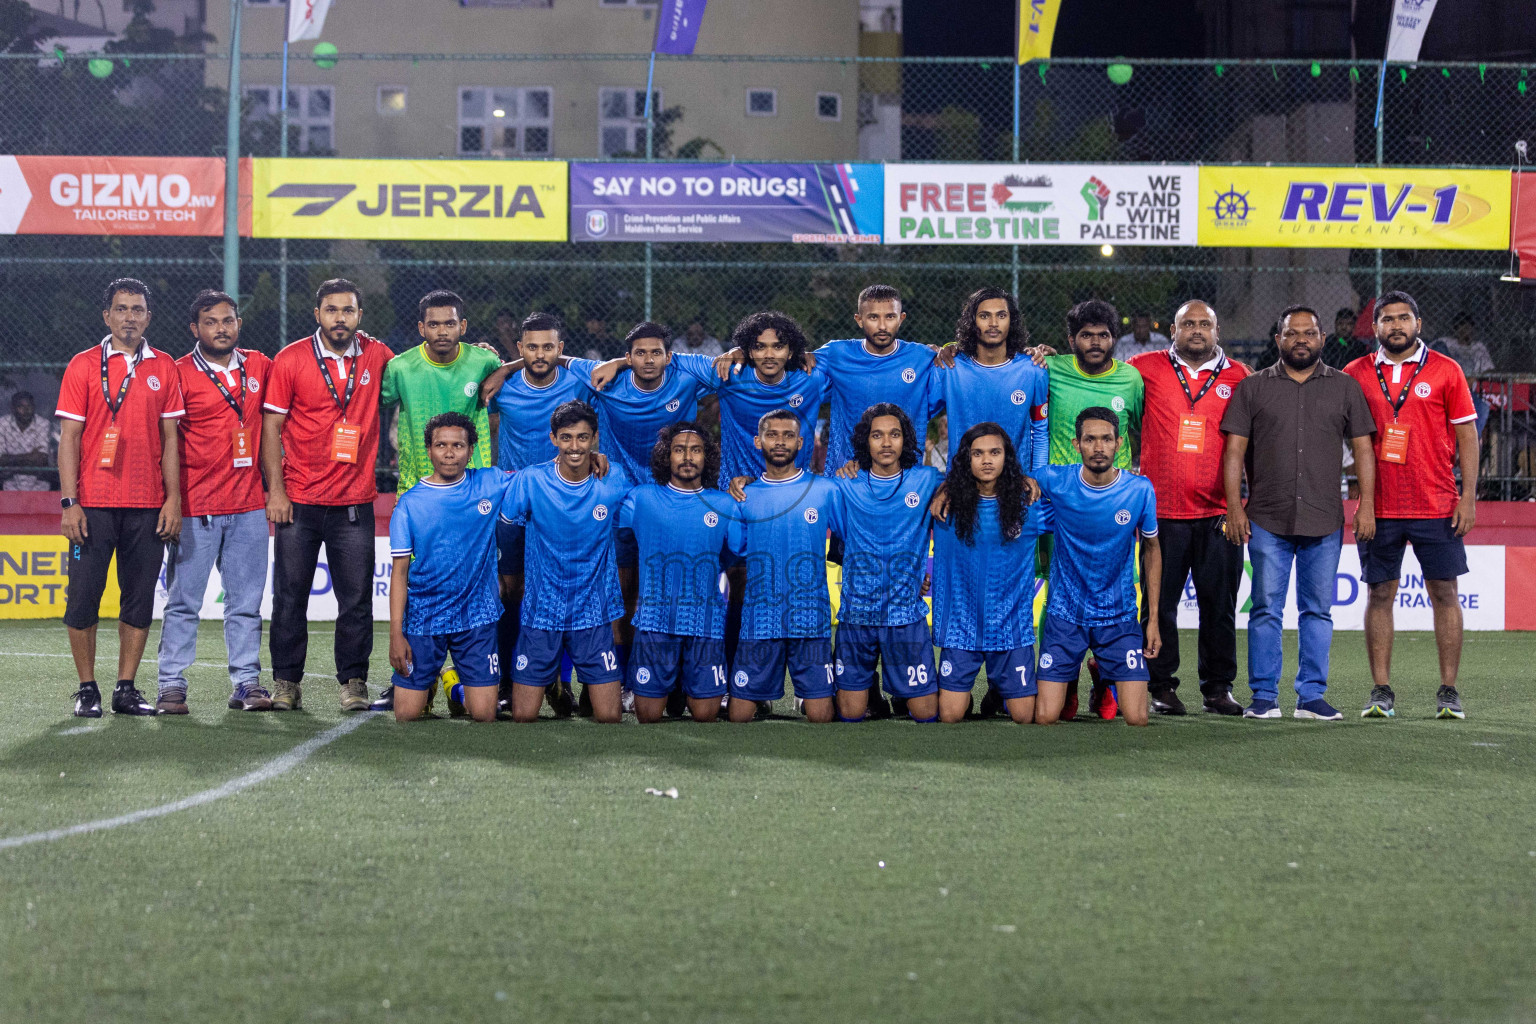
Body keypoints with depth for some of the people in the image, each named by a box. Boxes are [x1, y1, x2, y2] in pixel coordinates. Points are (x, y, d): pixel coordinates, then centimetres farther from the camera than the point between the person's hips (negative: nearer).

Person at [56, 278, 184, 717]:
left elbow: (170, 437, 9)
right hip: (94, 503, -2)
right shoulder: (84, 365, 2)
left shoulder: (164, 368, 9)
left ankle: (126, 689, 12)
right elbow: (69, 437, -1)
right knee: (84, 595, -2)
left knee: (140, 598, 4)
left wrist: (173, 499, 1)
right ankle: (87, 689, 8)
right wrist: (69, 502, -8)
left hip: (148, 506, 2)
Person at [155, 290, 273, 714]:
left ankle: (246, 682, 13)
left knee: (246, 601, 7)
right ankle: (172, 686, 3)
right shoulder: (180, 374, -3)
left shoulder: (260, 367, 9)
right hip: (196, 507, -4)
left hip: (249, 505, 4)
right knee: (183, 601, -1)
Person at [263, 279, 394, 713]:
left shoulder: (376, 356, 5)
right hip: (298, 501, -1)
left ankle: (353, 682, 11)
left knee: (356, 599, 1)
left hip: (355, 503, 1)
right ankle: (286, 683, 12)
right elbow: (271, 426, 0)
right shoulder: (290, 360, -1)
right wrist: (275, 490, -7)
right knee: (290, 596, 3)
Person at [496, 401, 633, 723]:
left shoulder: (615, 482, -5)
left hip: (594, 614, 1)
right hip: (541, 610, 0)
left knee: (609, 716, -4)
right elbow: (502, 527, 3)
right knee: (523, 717, 1)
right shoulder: (530, 481, -9)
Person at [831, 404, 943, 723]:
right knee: (850, 714, 1)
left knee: (926, 713, -2)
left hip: (907, 614, 0)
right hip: (856, 613, 0)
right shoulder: (846, 487, 3)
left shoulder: (927, 481, 3)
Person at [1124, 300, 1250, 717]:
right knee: (1159, 602, 2)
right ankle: (1161, 686, 11)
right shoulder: (1146, 369, 6)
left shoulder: (1239, 376, 8)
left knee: (1219, 603, 4)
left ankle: (1218, 687, 13)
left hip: (1218, 513, 1)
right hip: (1162, 510, -1)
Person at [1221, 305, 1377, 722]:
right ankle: (1264, 696, 4)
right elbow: (1234, 450, 4)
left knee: (1318, 610, 3)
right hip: (1268, 520, -1)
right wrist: (1234, 507, -4)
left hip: (1325, 521, 1)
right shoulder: (1252, 387, 8)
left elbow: (1362, 448, 9)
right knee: (1266, 609, -1)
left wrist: (1367, 505, -1)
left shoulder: (1345, 387, 10)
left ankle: (1312, 696, 8)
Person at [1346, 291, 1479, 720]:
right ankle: (1381, 692, 7)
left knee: (1444, 593, 0)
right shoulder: (1356, 374, 6)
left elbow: (1466, 435, 3)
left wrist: (1468, 496, -5)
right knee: (1380, 595, 2)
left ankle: (1449, 692, 6)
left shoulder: (1445, 371, 3)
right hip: (1379, 506, 1)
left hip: (1436, 506, -1)